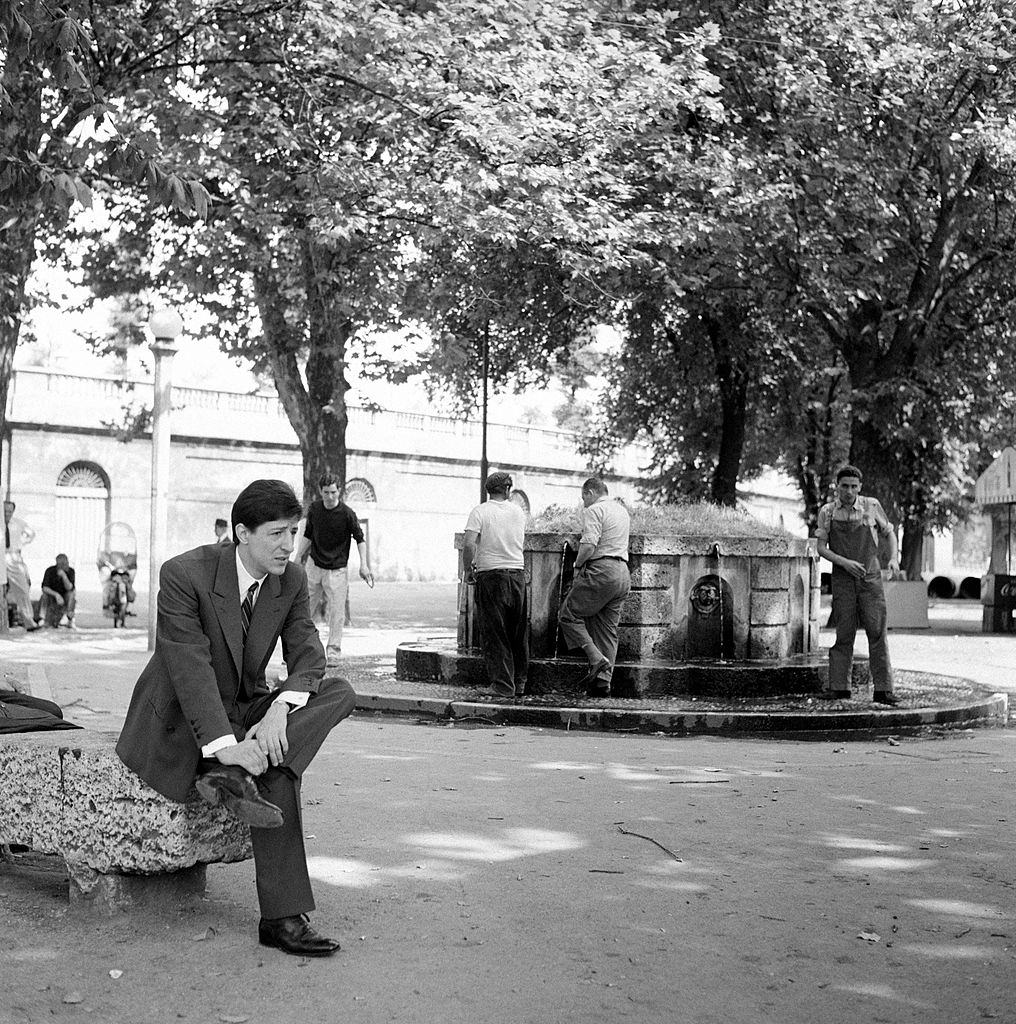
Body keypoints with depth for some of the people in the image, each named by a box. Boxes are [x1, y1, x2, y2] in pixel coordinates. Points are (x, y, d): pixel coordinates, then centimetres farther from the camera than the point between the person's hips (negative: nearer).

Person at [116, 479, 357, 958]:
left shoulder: (292, 580, -3)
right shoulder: (184, 573, -21)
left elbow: (307, 656, -9)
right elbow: (190, 667, -28)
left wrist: (279, 710, -31)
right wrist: (224, 744, -39)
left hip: (243, 712, 7)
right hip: (178, 720, -6)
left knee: (340, 691, -19)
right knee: (276, 773, -31)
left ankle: (234, 775, -33)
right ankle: (282, 917, -26)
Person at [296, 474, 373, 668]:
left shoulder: (347, 513, -12)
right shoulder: (314, 508, 1)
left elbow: (360, 539, -6)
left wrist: (364, 565, -15)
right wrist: (298, 557, 12)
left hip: (337, 570, -4)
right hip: (314, 565, 4)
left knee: (336, 613, -4)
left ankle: (333, 653, 5)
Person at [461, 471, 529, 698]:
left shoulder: (480, 512, -5)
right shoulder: (519, 512, 9)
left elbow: (468, 544, -17)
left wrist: (468, 569, -2)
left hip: (491, 576, -4)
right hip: (517, 573, 4)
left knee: (494, 634, 0)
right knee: (518, 633, 13)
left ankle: (502, 685, -2)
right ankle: (519, 682, 18)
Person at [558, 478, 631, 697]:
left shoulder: (594, 510, -5)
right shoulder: (622, 511, 23)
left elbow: (589, 545, -18)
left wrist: (578, 565, -1)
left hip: (602, 571, -8)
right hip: (623, 573, 9)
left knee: (568, 614, 0)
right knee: (608, 628, 8)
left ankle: (597, 659, -12)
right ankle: (603, 680, 2)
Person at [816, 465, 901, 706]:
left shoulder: (871, 506, 2)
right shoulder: (827, 512, 2)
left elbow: (888, 532, 14)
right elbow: (821, 548, 0)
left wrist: (894, 558, -3)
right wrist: (845, 562, -15)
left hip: (870, 577, 0)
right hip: (842, 579, 0)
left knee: (877, 633, -5)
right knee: (843, 635, 1)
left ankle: (882, 689, -5)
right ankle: (839, 687, 8)